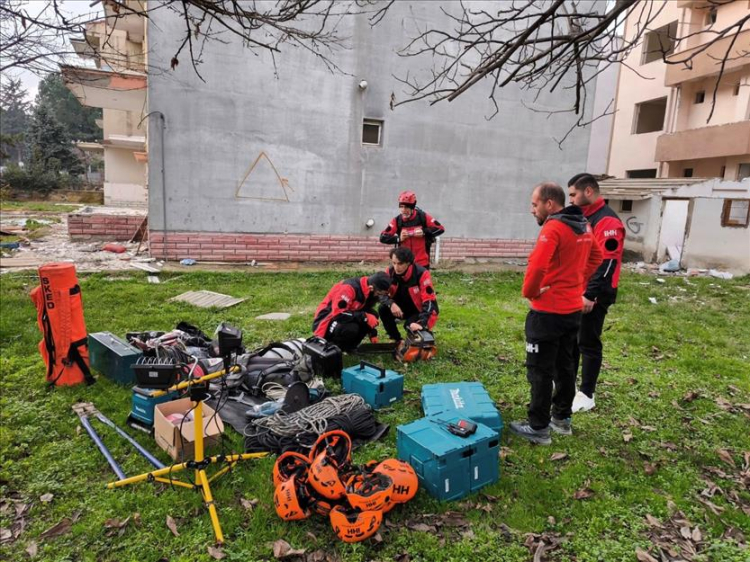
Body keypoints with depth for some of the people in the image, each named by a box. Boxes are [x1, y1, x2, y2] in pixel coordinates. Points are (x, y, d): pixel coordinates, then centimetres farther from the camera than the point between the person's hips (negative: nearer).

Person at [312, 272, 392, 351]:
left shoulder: (369, 291, -5)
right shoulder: (349, 288, -30)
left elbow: (367, 312, 10)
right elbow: (338, 314, -33)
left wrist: (372, 333, 4)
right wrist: (364, 317, -30)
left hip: (344, 319, 8)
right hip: (326, 322, -8)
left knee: (372, 315, -10)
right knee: (351, 328, -35)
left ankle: (347, 346, 1)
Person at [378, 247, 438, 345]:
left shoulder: (421, 274, -29)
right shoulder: (390, 271, -15)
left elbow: (430, 302, -31)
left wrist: (421, 323, -44)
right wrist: (391, 304, -33)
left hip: (419, 311, -5)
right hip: (401, 309, 5)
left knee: (410, 325, -34)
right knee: (383, 309, -21)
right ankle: (398, 341, -6)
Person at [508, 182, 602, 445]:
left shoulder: (553, 228, -20)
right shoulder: (584, 227, 9)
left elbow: (537, 266, -30)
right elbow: (596, 258, 22)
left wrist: (529, 292, -14)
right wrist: (578, 282, 15)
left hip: (548, 312, -9)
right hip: (573, 308, 9)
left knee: (540, 370, 2)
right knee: (565, 365, 19)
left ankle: (538, 428, 11)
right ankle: (562, 418, 31)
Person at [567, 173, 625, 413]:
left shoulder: (607, 221, -17)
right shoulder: (582, 217, 13)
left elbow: (606, 264, -23)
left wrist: (591, 295, -25)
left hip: (593, 296, -9)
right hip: (576, 291, 9)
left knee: (588, 343, 1)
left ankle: (586, 395, 13)